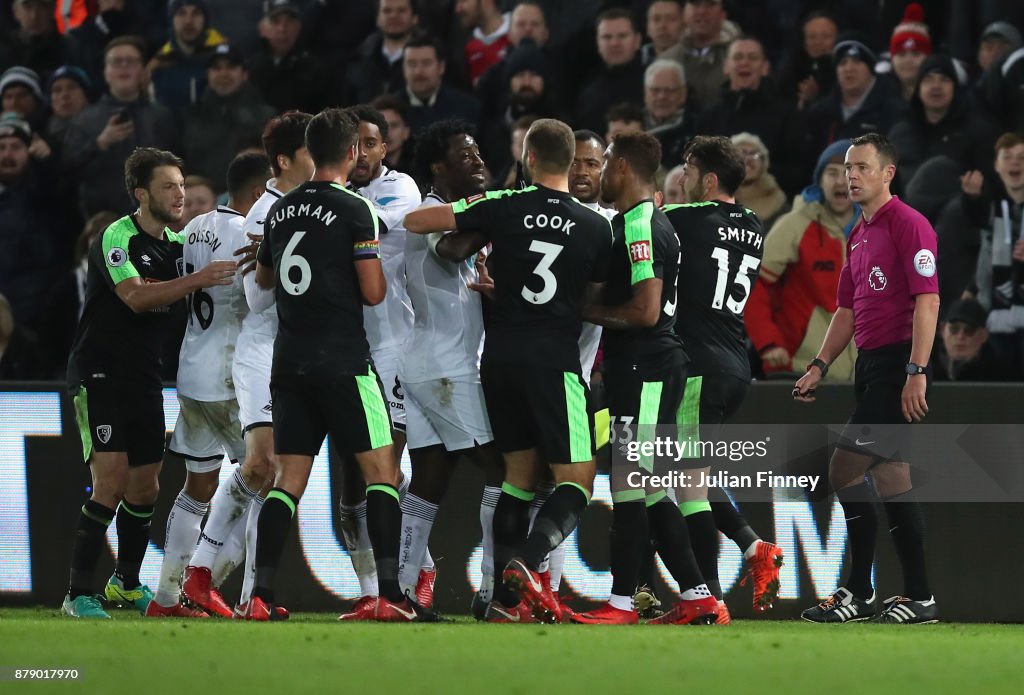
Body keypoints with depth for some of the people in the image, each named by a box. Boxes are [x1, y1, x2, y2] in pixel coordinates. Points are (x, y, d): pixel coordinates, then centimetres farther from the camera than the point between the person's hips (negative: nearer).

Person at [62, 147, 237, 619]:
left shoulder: (176, 243, 8)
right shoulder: (117, 237, -15)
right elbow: (135, 297, -28)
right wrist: (198, 279, -36)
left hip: (143, 377, 7)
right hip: (98, 374, -7)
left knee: (145, 487, 10)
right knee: (112, 482, -16)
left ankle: (127, 581, 29)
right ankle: (78, 594, -12)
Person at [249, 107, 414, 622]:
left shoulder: (280, 211, 10)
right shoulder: (355, 210, -9)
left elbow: (262, 277, 26)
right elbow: (373, 292, -11)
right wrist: (378, 265, 9)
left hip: (290, 362, 6)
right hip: (343, 361, -6)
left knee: (289, 479, 7)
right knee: (381, 471, -1)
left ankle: (260, 595, -1)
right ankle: (389, 594, -9)